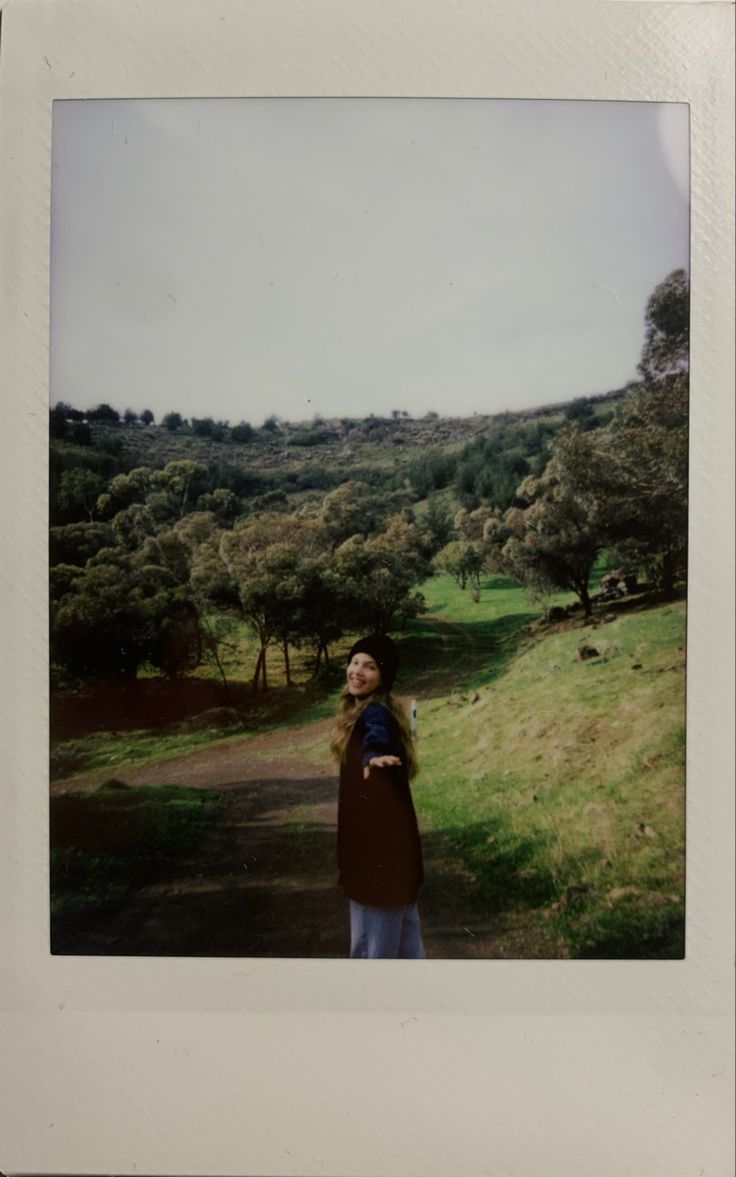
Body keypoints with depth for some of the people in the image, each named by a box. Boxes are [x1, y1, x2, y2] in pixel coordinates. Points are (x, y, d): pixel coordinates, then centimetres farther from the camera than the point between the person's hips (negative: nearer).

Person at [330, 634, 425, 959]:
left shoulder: (373, 712, -21)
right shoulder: (366, 709, 8)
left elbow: (377, 735, -47)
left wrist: (373, 756, -68)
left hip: (380, 834, -10)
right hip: (373, 831, 10)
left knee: (377, 919, 2)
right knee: (397, 915, 22)